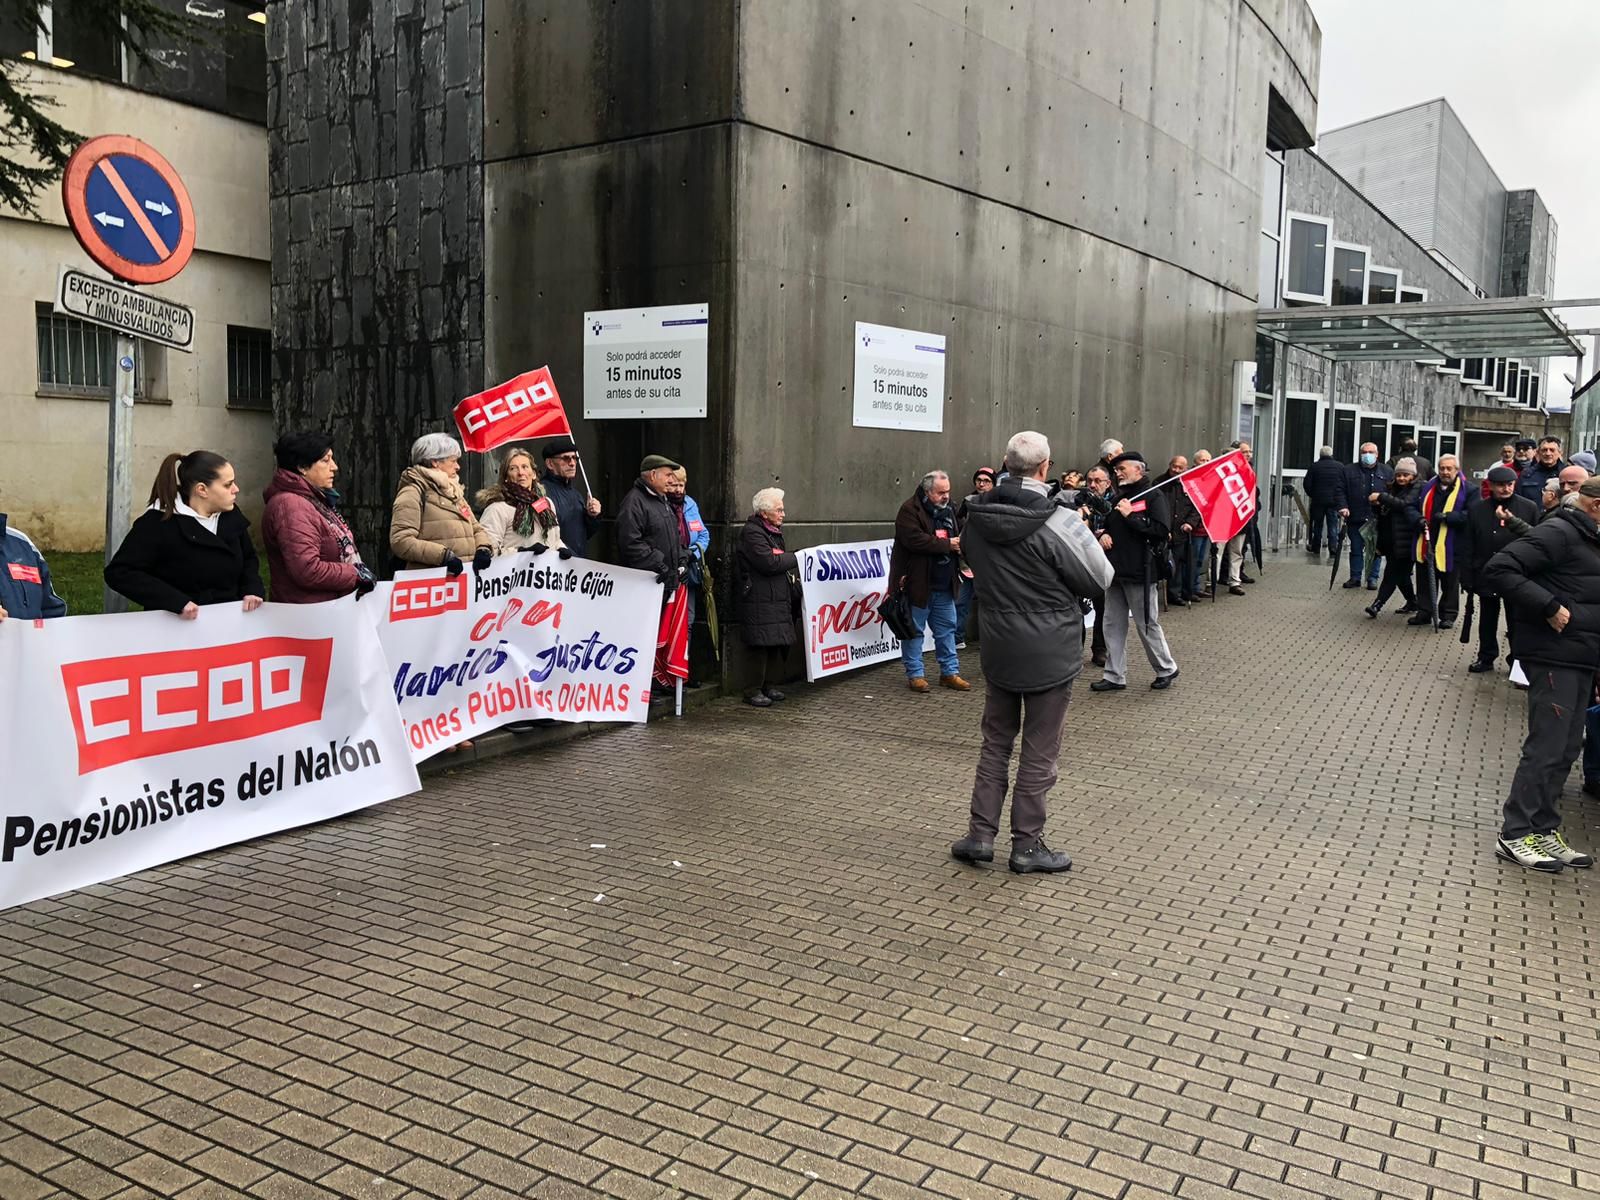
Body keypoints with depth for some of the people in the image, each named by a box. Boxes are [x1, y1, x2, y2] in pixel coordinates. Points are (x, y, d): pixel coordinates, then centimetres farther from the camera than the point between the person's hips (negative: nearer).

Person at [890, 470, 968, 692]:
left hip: (944, 585, 7)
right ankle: (914, 674, 12)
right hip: (917, 584, -7)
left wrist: (962, 541, -1)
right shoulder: (909, 510, -12)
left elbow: (960, 534, 24)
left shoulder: (948, 509, 12)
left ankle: (950, 672, 20)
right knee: (914, 630, 3)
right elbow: (914, 540, -25)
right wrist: (948, 544, -20)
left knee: (947, 628, 12)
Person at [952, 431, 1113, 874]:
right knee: (1039, 751, 7)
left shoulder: (977, 517, -4)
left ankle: (980, 834, 20)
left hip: (997, 646, 5)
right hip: (1049, 652, -5)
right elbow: (1101, 579, -11)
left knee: (996, 741, 18)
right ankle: (1026, 844, 16)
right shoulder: (1059, 522, -21)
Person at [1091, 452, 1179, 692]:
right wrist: (1103, 535, 6)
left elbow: (1161, 530, -20)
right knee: (1113, 625, 8)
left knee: (1147, 624, 2)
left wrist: (1130, 516, -18)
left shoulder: (1154, 497, -7)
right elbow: (1108, 526, 29)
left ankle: (1167, 669, 20)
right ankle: (1114, 676, 15)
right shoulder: (1118, 498, 17)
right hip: (1116, 571, 8)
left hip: (1139, 572, -8)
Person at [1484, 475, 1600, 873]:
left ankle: (1544, 829, 21)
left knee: (1566, 750, 13)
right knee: (1546, 748, -6)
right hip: (1553, 656, -9)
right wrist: (1548, 607, -23)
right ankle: (1514, 835, 1)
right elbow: (1499, 569, -23)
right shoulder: (1559, 533, -13)